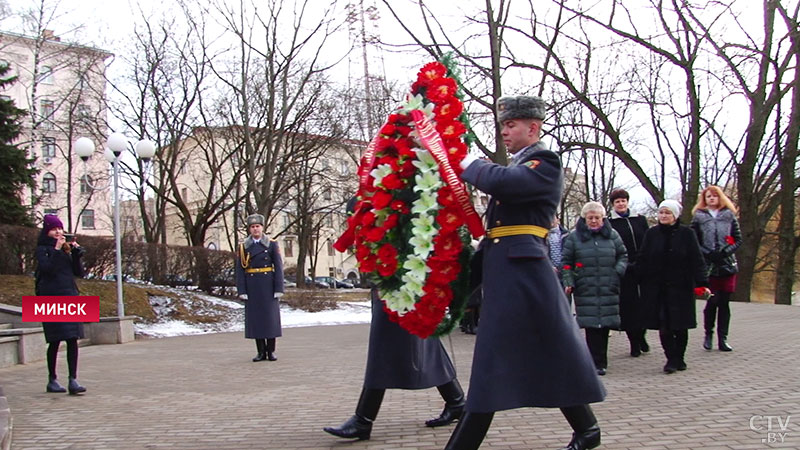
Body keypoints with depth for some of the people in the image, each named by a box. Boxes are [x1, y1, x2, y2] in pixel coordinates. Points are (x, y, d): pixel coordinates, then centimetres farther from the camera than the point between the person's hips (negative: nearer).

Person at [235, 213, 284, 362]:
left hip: (268, 285, -1)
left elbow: (278, 267, -1)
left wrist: (279, 289, -7)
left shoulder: (272, 244, 2)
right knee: (255, 317, 3)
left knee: (270, 316, 0)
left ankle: (271, 351, 8)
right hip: (252, 287, 1)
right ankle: (261, 352, 10)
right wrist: (241, 291, -5)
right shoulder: (243, 246, 5)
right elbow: (240, 270, 2)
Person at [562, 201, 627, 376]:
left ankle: (599, 361, 16)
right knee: (592, 325, -8)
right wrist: (568, 282, 0)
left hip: (608, 290, 2)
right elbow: (567, 263, 9)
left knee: (604, 324, 2)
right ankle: (597, 363, -2)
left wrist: (618, 272, 4)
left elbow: (623, 255, 19)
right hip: (585, 290, -2)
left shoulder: (612, 235, 11)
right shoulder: (574, 237, 6)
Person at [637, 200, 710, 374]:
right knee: (663, 326, -2)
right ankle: (672, 359, 6)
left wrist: (702, 283, -13)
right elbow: (642, 259, 6)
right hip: (656, 286, 1)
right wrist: (641, 281, -1)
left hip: (681, 286, -1)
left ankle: (679, 358, 20)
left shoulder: (686, 234, 0)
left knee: (680, 325, 5)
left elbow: (697, 260, -4)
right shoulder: (651, 233, 6)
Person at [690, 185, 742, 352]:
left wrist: (726, 251, -8)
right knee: (712, 301, -5)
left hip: (727, 265, 1)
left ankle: (722, 339, 8)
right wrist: (707, 253, -10)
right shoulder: (698, 217, 7)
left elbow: (738, 240, 9)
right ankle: (708, 334, 14)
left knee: (724, 303, 2)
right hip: (708, 265, -1)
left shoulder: (729, 215, 10)